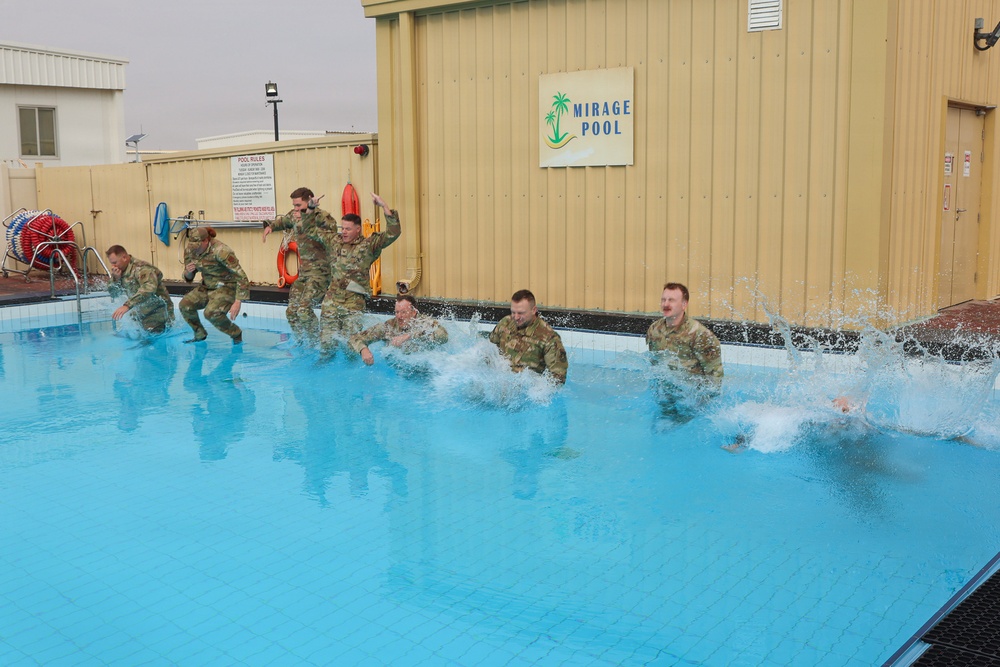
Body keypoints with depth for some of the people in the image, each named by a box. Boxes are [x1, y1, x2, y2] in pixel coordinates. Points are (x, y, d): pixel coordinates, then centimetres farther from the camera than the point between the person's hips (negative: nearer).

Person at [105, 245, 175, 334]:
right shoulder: (121, 270, 5)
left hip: (157, 316, -8)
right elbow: (114, 291, 12)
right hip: (140, 315, 8)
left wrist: (127, 305, -48)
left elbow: (149, 289, -41)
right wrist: (116, 278, -11)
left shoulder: (141, 268, -22)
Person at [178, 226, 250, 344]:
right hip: (207, 287, 7)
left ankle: (236, 334, -3)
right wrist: (188, 271, -18)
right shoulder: (190, 250, -7)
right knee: (185, 304, -14)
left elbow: (242, 277, -28)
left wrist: (237, 302, -34)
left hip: (227, 287, -7)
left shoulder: (221, 251, -27)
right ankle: (200, 334, 9)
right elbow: (188, 278, 7)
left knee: (211, 312, -30)